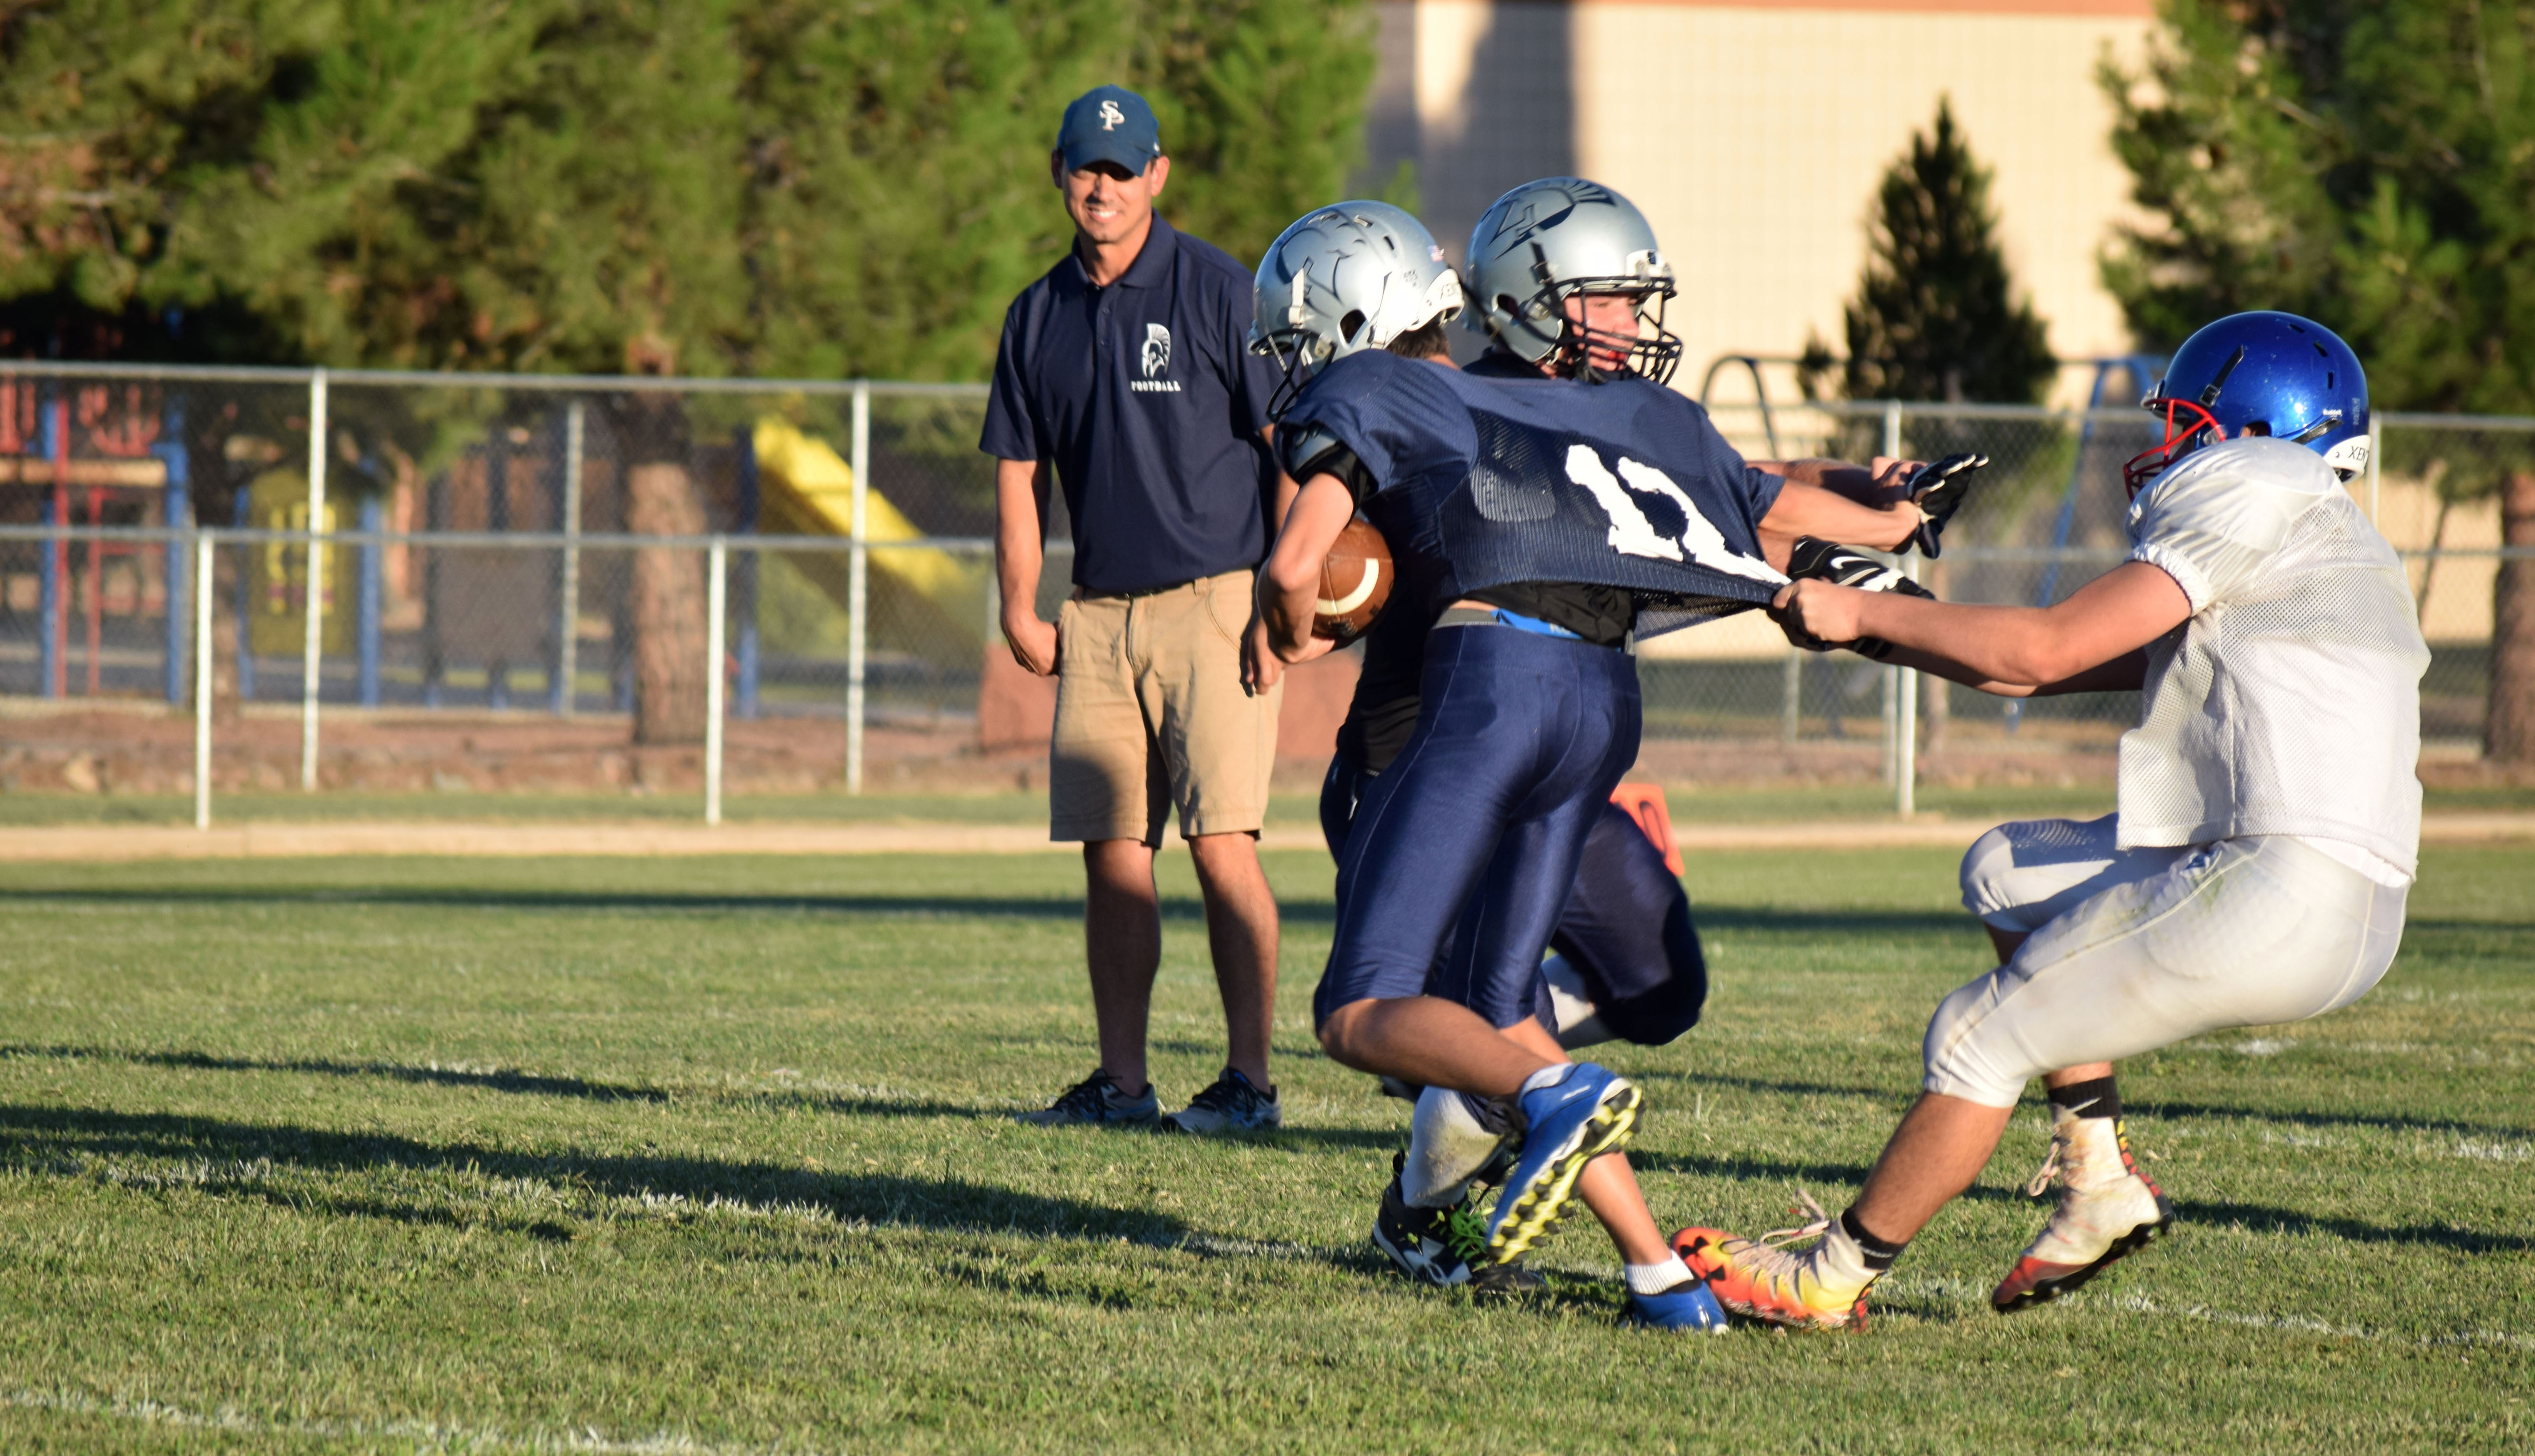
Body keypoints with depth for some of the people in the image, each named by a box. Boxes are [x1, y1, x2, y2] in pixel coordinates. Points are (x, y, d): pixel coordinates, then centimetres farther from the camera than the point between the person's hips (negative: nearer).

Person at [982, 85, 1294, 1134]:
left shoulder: (1218, 293, -4)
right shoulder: (1039, 318, 12)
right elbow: (1019, 471, 17)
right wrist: (1020, 611, 8)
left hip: (1213, 600, -5)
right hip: (1102, 611, 5)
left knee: (1220, 841, -11)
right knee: (1113, 850, 5)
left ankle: (1250, 1079, -7)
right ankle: (1121, 1080, 11)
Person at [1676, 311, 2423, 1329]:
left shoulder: (2254, 497, -5)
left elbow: (2045, 650, -8)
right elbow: (2056, 667, 23)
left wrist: (1866, 614, 3)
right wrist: (1866, 623, 20)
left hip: (2282, 901, -9)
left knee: (1981, 1041, 3)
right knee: (2008, 874, 21)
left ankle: (1831, 1277, 17)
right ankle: (2097, 1185, 17)